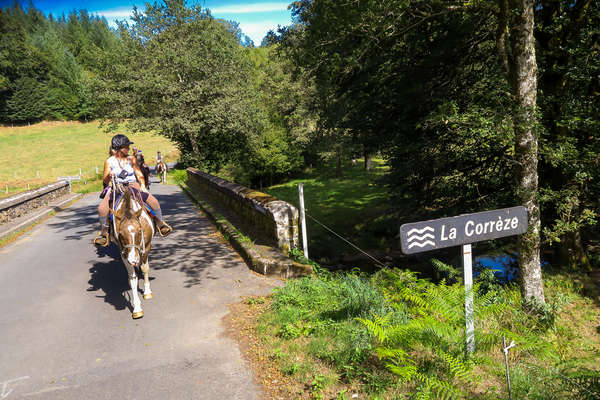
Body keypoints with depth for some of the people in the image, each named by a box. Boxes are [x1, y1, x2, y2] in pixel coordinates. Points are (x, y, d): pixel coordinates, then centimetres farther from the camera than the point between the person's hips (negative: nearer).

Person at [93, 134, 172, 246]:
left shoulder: (132, 159, 7)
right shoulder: (109, 161, 2)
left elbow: (139, 175, 9)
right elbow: (105, 181, 2)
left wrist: (143, 185, -10)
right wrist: (109, 176, -21)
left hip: (133, 185, 1)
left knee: (153, 201, -18)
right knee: (102, 209, -25)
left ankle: (160, 223, 6)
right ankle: (104, 232, -1)